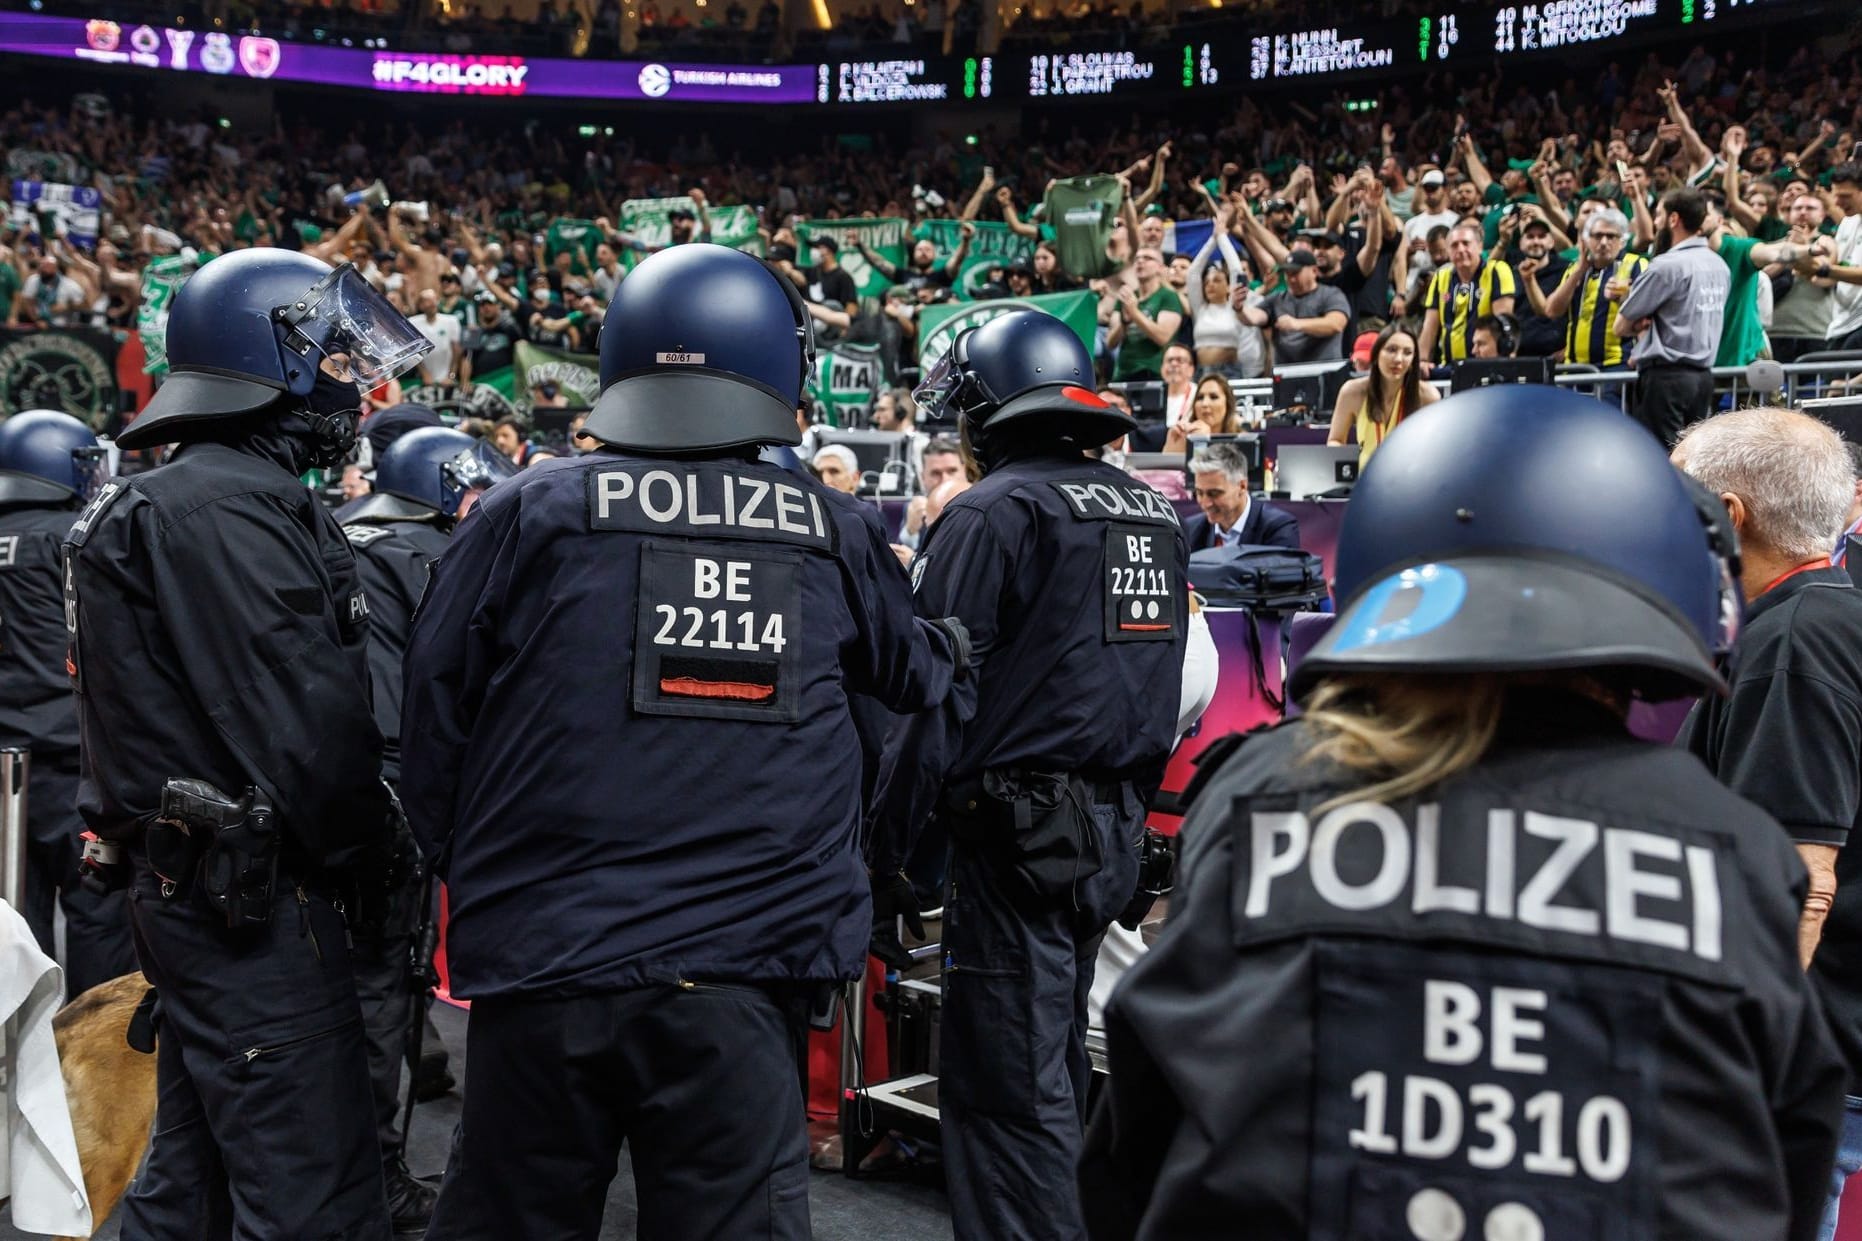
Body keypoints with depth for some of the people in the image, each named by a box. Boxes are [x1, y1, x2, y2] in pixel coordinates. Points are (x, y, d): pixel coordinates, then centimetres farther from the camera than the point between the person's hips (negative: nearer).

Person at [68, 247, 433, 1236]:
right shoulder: (228, 509, -16)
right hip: (255, 898, -11)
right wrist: (364, 854, -7)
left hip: (192, 890, 11)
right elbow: (307, 720, -21)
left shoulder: (182, 497, 17)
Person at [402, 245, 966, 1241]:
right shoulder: (837, 534, 4)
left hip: (546, 958, 0)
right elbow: (912, 675, 23)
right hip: (743, 972, 1)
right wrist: (953, 644, 46)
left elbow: (433, 714, 4)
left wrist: (466, 870, 19)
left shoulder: (526, 513, -1)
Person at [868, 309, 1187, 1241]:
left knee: (1009, 1101, -2)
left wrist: (881, 850, -11)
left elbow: (934, 700, -15)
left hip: (1019, 838, -8)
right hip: (1117, 835, 8)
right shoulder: (1155, 514, 14)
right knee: (1052, 1082, 18)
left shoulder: (992, 512, -10)